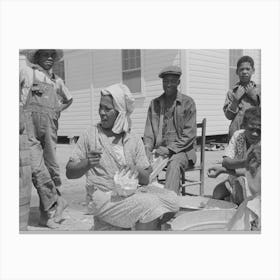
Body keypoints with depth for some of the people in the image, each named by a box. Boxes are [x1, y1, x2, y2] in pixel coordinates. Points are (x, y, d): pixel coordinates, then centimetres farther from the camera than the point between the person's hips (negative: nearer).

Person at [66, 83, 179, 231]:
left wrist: (137, 171, -16)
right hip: (103, 196, -4)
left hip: (131, 193, 4)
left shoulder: (134, 140, 7)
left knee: (170, 198, -18)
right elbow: (69, 173, 0)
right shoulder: (90, 135, 0)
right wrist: (87, 163, -20)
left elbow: (146, 179, 7)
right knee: (148, 206, -27)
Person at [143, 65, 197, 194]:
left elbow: (190, 134, -4)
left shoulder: (187, 102, 3)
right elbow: (149, 132, 12)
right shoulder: (154, 103, 14)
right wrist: (148, 149, -8)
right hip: (159, 150, 3)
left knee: (174, 164, -35)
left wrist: (170, 149, -13)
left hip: (182, 150, -3)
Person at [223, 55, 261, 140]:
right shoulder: (232, 92, 6)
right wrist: (236, 99, -10)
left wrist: (254, 96, -6)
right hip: (236, 133, 0)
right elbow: (228, 116, 0)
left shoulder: (258, 90, 8)